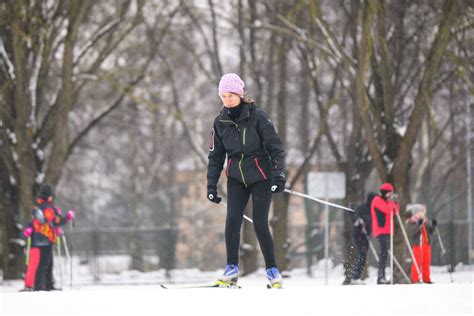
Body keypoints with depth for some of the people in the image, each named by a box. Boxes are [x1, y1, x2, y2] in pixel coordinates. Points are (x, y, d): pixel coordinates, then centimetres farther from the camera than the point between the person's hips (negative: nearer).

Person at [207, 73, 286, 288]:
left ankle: (272, 269, 5)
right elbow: (215, 156, 10)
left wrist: (279, 173, -21)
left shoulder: (256, 116, -11)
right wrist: (211, 184, 7)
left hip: (260, 176, -3)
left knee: (260, 224, -8)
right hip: (236, 177, 3)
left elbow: (275, 147, -11)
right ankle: (232, 268, -5)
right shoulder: (220, 122, 2)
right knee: (232, 220, -14)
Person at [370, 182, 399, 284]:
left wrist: (395, 202, 6)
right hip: (381, 230, -10)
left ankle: (381, 276, 15)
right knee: (384, 252, -19)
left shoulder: (385, 201, 20)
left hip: (386, 230, 10)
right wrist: (392, 201, -10)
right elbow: (387, 209, -23)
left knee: (384, 253, 11)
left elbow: (395, 212, 20)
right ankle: (381, 277, -25)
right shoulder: (378, 200, -9)